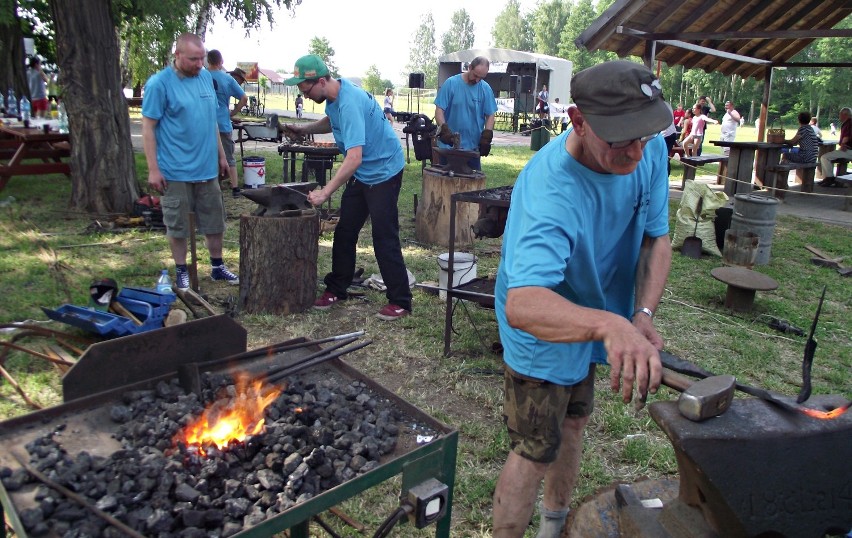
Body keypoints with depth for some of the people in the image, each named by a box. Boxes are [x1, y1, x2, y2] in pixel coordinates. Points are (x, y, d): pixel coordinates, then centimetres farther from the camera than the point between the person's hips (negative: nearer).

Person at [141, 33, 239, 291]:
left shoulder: (205, 77, 7)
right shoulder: (159, 83, -10)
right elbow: (148, 128, -10)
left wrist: (221, 155, 16)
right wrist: (153, 169, -14)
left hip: (207, 168, 5)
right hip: (176, 171, -5)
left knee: (215, 222, 14)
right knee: (178, 226, 7)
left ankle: (217, 266, 29)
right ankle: (181, 272, 21)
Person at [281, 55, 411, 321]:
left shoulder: (350, 103, -29)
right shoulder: (333, 94, -1)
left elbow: (354, 158, -36)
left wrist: (325, 192, -36)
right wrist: (304, 128, 5)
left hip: (383, 171, -9)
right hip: (361, 174, 9)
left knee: (384, 238, -7)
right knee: (344, 232, 12)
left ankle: (400, 301, 2)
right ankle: (336, 288, 24)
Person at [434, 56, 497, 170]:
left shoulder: (486, 89, 3)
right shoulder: (451, 83, -4)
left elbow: (490, 115, 6)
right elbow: (439, 110, -6)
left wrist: (486, 137, -7)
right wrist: (444, 129, -21)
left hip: (473, 148, 2)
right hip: (449, 145, -2)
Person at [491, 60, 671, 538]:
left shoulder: (650, 149, -17)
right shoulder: (549, 190, -40)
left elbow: (657, 238, -9)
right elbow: (521, 305, -53)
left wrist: (643, 315, -25)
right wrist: (610, 325, -70)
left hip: (589, 322, 8)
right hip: (543, 335, -7)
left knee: (573, 422, 25)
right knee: (535, 453, 2)